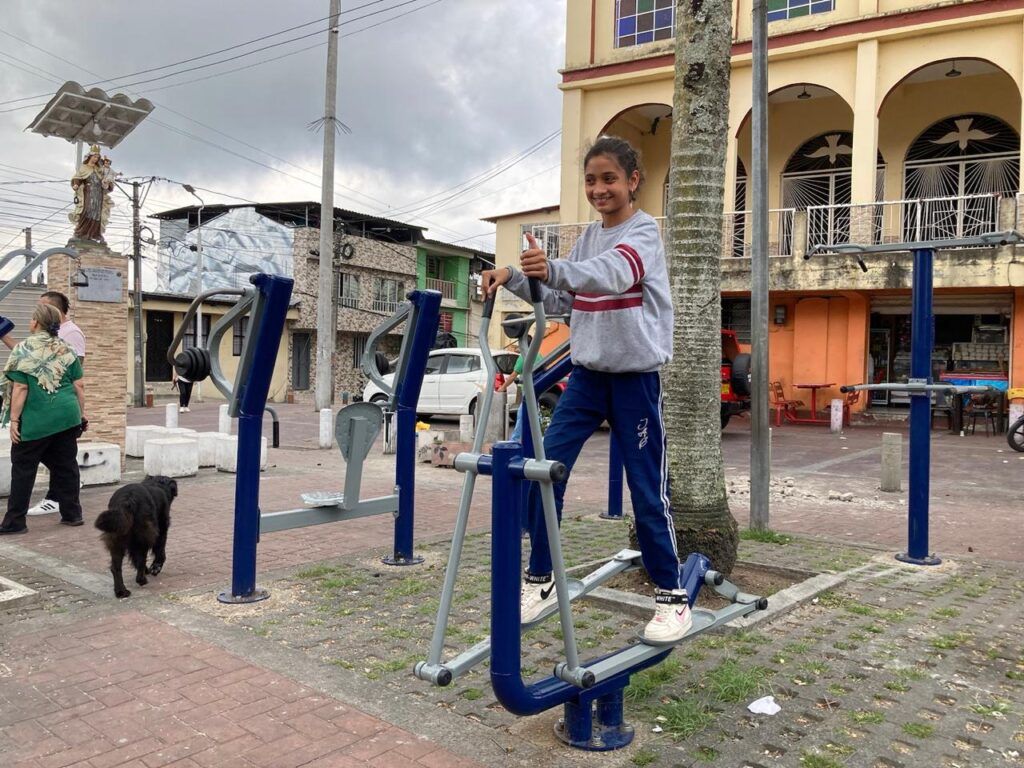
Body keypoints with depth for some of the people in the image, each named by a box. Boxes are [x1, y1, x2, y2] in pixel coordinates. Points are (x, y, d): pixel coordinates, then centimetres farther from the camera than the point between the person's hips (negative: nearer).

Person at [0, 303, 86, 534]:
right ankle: (72, 514, 18)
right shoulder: (66, 350, 6)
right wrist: (82, 414, 13)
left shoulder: (24, 350, -7)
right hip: (66, 417, 4)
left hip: (35, 420, -4)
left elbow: (20, 388, -11)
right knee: (66, 466, 13)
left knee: (23, 469, 7)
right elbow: (79, 386, 5)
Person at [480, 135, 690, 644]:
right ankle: (540, 578, 13)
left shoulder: (644, 232, -10)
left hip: (635, 376, -6)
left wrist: (552, 270, -50)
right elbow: (560, 300, 12)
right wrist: (515, 279, -4)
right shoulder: (588, 237, 11)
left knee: (648, 487, -1)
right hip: (587, 372, 6)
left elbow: (613, 273, -32)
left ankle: (672, 595, 16)